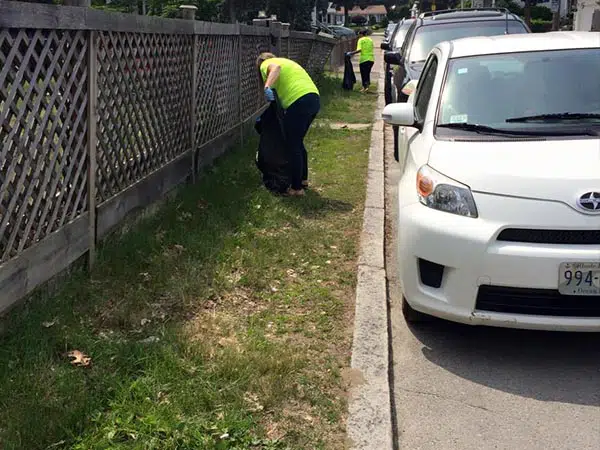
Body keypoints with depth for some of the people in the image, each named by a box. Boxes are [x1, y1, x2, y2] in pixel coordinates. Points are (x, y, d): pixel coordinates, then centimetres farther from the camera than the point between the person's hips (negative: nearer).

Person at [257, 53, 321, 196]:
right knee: (298, 143, 23)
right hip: (315, 99, 9)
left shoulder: (266, 64, 8)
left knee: (293, 147, 0)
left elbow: (276, 68, -17)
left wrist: (267, 87, -31)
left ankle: (297, 188, 4)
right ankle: (303, 179, 34)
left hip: (300, 102, -9)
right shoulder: (284, 61, 33)